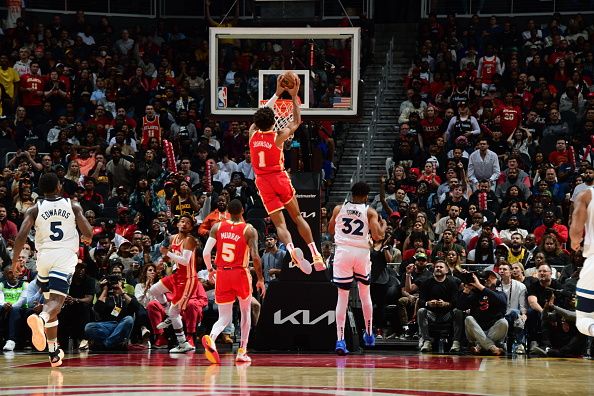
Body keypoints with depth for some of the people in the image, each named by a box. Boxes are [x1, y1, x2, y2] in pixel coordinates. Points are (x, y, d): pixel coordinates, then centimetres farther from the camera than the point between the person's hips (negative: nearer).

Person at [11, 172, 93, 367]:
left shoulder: (34, 209, 7)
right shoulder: (73, 206, 7)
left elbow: (21, 235, -5)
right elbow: (88, 231, -1)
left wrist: (15, 260, 5)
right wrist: (87, 239, 22)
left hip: (44, 255, 2)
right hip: (66, 256, -2)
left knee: (50, 300, 18)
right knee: (56, 302, -13)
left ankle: (54, 353, 19)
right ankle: (40, 319, -51)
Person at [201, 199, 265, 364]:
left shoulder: (218, 227, 2)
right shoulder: (249, 230, -6)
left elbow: (206, 252, -3)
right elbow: (255, 257, -14)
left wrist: (210, 270, 14)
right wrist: (260, 279, -4)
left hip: (222, 275, 2)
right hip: (241, 274, -2)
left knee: (225, 318, 5)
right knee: (246, 312, 21)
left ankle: (211, 338, -27)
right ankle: (242, 352, 17)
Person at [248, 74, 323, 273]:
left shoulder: (252, 133, -3)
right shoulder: (278, 137, -12)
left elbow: (261, 114, 15)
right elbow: (296, 122, 4)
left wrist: (277, 94, 20)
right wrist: (294, 96, 7)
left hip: (263, 181, 2)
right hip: (280, 178, -2)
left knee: (279, 223, -4)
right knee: (297, 217, 11)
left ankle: (291, 249, -30)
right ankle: (316, 254, 7)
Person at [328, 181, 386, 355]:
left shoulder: (338, 209, 8)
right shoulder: (370, 212, 2)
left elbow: (331, 230, 22)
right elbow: (377, 236, -7)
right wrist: (383, 226, 13)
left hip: (343, 251, 1)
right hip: (362, 252, -1)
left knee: (342, 296, 1)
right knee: (365, 293, 19)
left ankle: (340, 339, -9)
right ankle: (369, 335, 26)